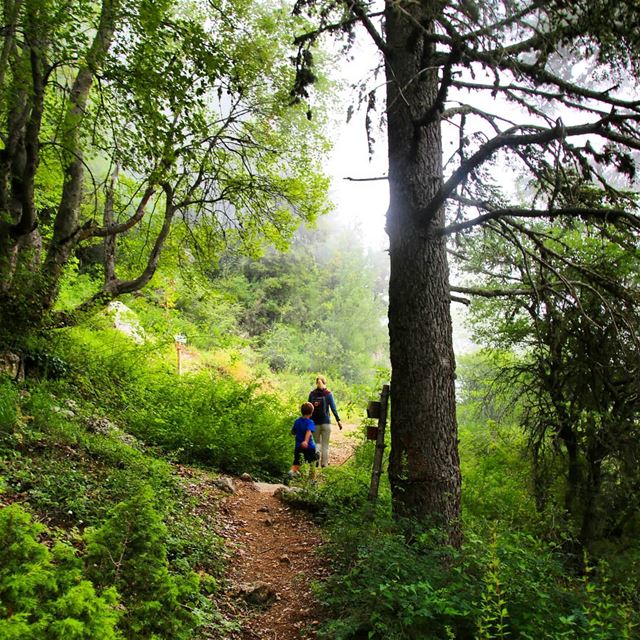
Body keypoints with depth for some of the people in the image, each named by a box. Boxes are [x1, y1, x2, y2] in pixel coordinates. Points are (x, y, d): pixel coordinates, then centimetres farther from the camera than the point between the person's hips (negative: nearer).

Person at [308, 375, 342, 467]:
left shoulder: (312, 394, 1)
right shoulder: (328, 394, -4)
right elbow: (333, 408, -6)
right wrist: (338, 420, -2)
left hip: (315, 422, 2)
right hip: (326, 422, -2)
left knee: (317, 442, 15)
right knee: (325, 444, 8)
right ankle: (324, 463, 9)